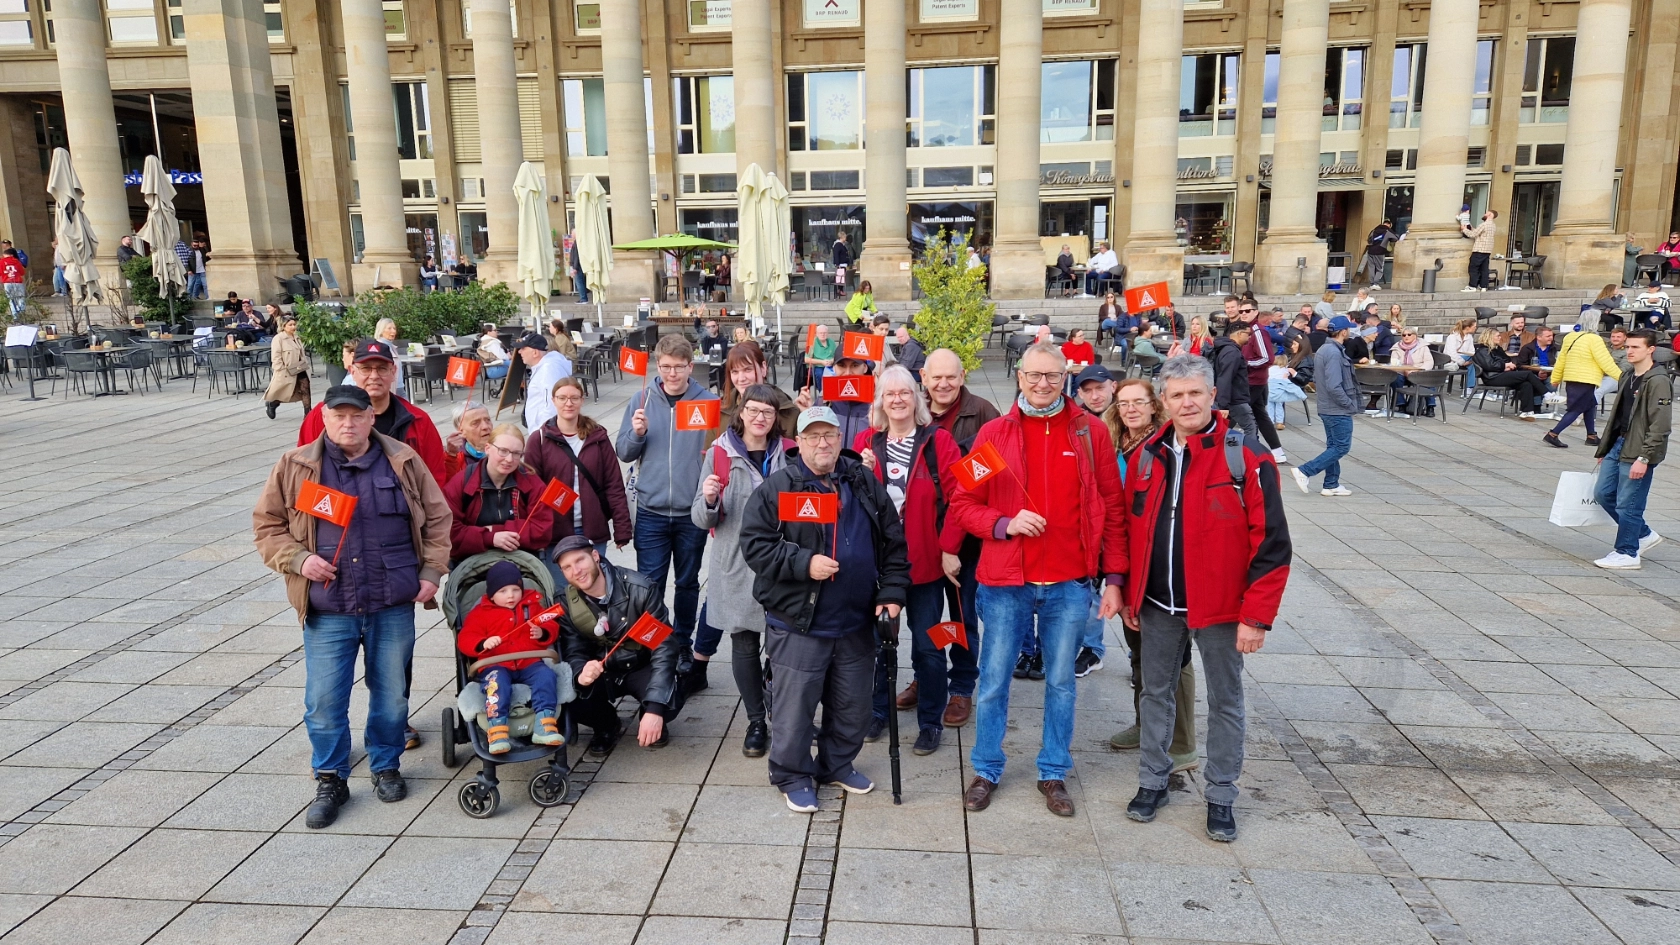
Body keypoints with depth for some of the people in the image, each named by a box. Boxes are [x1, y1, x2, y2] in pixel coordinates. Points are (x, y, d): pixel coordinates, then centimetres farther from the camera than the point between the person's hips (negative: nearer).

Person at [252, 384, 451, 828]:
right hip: (327, 610, 0)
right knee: (324, 700, 3)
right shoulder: (296, 467, 2)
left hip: (393, 607, 0)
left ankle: (386, 767, 32)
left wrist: (431, 572, 0)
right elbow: (266, 523, 8)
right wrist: (297, 559, -9)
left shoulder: (403, 461, 2)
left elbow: (437, 518, 7)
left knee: (392, 692, 12)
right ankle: (330, 781, 21)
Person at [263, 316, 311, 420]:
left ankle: (308, 413, -1)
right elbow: (276, 357, -15)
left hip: (300, 370, 6)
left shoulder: (296, 337, 11)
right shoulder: (278, 338, -11)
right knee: (284, 394, 6)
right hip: (287, 372, -6)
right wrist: (282, 370, -19)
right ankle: (271, 404, 34)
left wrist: (305, 364, 12)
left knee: (305, 389, -3)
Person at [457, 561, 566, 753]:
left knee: (546, 676, -26)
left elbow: (552, 627, 14)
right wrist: (483, 644, -20)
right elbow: (465, 639, 2)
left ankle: (544, 726, -31)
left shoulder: (533, 606, 16)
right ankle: (497, 732, -40)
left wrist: (542, 633, -12)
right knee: (497, 683, -34)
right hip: (497, 666, -2)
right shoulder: (480, 613, 10)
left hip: (530, 664, 2)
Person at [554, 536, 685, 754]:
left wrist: (655, 708, -38)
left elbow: (665, 647, -27)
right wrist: (580, 674, -37)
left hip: (642, 667, -3)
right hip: (601, 671, 3)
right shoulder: (566, 604, -11)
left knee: (668, 701, -34)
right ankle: (607, 726, 7)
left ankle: (650, 718, 6)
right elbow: (573, 653, -9)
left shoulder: (640, 589, -24)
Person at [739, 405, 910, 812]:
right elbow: (754, 544, -12)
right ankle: (792, 775, 25)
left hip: (856, 624, 4)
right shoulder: (776, 488, -7)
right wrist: (804, 563, -22)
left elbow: (893, 543, 9)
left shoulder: (865, 485, 5)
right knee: (795, 706, 5)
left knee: (853, 706, 17)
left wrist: (892, 592, 0)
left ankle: (837, 764, 38)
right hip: (798, 624, -4)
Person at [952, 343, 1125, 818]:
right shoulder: (994, 433, 1)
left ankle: (1054, 773, 30)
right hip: (1005, 582, 0)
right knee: (994, 680, 9)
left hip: (1070, 583, 1)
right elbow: (963, 504, 2)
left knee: (1061, 681, 13)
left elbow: (1112, 509, 3)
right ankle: (986, 770, 27)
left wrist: (1114, 577, -1)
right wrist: (1005, 524, -15)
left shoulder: (1091, 432, 2)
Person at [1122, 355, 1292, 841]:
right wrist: (1129, 595, 8)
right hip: (1158, 606, 4)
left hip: (1220, 607, -4)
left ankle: (1220, 797, 26)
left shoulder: (1247, 459, -12)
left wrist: (1256, 616, -15)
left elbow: (1271, 544, -13)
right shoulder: (1146, 457, 2)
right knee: (1156, 693, 16)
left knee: (1225, 702, 11)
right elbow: (1131, 531, 10)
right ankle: (1153, 781, 32)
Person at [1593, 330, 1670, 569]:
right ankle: (1644, 535, 28)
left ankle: (1627, 553, 11)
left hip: (1637, 452, -9)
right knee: (1603, 493, 12)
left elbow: (1660, 425, -19)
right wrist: (1604, 449, 17)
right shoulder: (1627, 378, 12)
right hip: (1618, 446, 9)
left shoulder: (1658, 381, -14)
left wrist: (1644, 458, -22)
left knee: (1628, 504, -2)